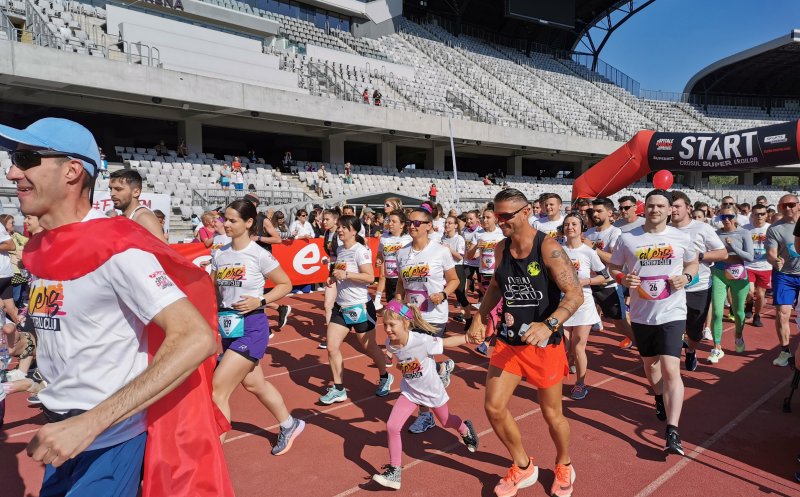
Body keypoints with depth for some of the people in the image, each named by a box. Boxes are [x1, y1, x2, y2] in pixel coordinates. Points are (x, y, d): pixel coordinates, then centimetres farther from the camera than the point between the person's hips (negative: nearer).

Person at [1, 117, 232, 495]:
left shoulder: (117, 247, -21)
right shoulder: (38, 250, 5)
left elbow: (196, 339, -31)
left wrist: (91, 423, -33)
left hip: (111, 443, -7)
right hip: (62, 437, 8)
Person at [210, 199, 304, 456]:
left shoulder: (259, 255, -13)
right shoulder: (219, 254, 4)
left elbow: (285, 285, -6)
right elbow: (212, 291, 12)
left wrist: (260, 301, -17)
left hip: (251, 329, -7)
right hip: (229, 329, 7)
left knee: (217, 390, -9)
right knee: (253, 383, 22)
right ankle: (289, 425, 44)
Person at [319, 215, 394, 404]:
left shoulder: (360, 251, -15)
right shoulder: (339, 250, 8)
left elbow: (370, 277, -24)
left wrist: (346, 275, -29)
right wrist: (333, 278, 5)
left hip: (360, 307, -7)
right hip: (340, 306, 7)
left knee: (369, 347, 9)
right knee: (332, 347, -1)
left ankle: (385, 378, 35)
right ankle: (338, 389, 12)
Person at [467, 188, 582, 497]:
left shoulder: (548, 249, -17)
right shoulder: (501, 248, 2)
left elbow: (575, 294, -21)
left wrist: (548, 325, -35)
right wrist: (480, 317, 5)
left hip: (545, 344, -5)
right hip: (509, 341, 5)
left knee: (552, 413, 10)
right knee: (494, 407, 3)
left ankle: (564, 467, 41)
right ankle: (523, 468, 27)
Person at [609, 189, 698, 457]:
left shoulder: (682, 238, -3)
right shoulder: (627, 238, -4)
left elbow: (693, 263, 14)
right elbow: (613, 269, 5)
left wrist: (686, 277, -7)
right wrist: (623, 279, -17)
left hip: (672, 313, -2)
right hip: (641, 314, 2)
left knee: (670, 369, -14)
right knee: (650, 363, 20)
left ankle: (672, 432, -10)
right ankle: (660, 400, 50)